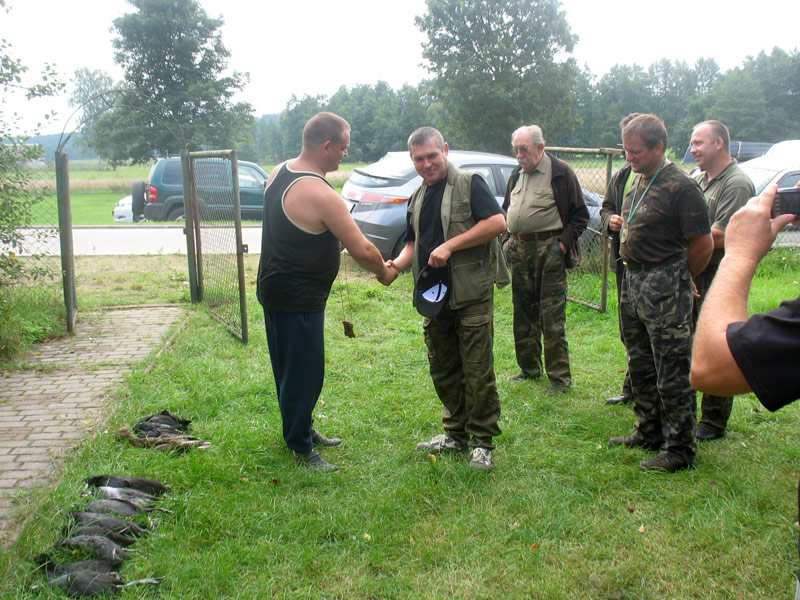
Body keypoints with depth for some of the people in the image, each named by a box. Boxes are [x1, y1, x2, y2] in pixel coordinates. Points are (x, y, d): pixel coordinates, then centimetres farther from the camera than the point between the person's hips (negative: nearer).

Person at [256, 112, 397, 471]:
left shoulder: (279, 173, 3)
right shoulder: (320, 195, -25)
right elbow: (363, 251, -20)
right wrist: (384, 273, -2)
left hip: (275, 289, 10)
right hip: (299, 300, -10)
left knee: (292, 368, 21)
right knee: (303, 373, 3)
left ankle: (303, 430, 37)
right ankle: (301, 448, 16)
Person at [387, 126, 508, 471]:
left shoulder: (469, 184, -4)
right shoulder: (417, 199, 17)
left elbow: (498, 222, -16)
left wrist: (450, 245, -19)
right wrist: (398, 264, 2)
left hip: (471, 296, -7)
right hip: (434, 297, 7)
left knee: (477, 371, -3)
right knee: (443, 371, 13)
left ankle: (482, 442, 9)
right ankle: (456, 433, 27)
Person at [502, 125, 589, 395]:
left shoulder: (561, 173, -5)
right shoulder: (516, 174, 15)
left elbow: (580, 215, -3)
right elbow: (507, 210, 26)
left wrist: (563, 243, -12)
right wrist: (510, 239, 11)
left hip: (548, 250, -7)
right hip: (520, 250, 7)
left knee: (552, 317, -6)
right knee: (523, 312, 13)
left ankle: (560, 376, 1)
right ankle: (529, 368, 27)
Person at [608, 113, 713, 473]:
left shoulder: (680, 186, -16)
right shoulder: (638, 180, 11)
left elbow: (702, 244, -13)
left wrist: (680, 279, -1)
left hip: (665, 288, -9)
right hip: (633, 281, 9)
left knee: (672, 372, -2)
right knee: (640, 366, 18)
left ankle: (680, 449, 8)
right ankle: (649, 433, 32)